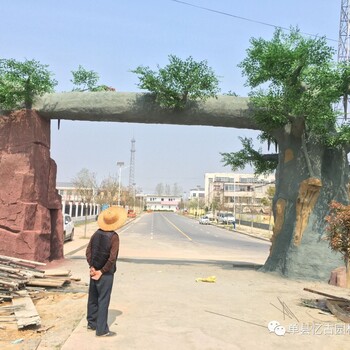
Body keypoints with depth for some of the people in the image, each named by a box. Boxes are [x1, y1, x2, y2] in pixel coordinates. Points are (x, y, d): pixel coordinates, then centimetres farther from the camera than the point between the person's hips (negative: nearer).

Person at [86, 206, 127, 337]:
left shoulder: (96, 234, 1)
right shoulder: (114, 237, -17)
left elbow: (88, 251, 0)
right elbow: (112, 258, -21)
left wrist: (92, 267, -2)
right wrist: (102, 271, -12)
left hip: (95, 271, 6)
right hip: (106, 274, -6)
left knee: (93, 298, 18)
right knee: (103, 301, 1)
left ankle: (92, 323, 32)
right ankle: (101, 330, 7)